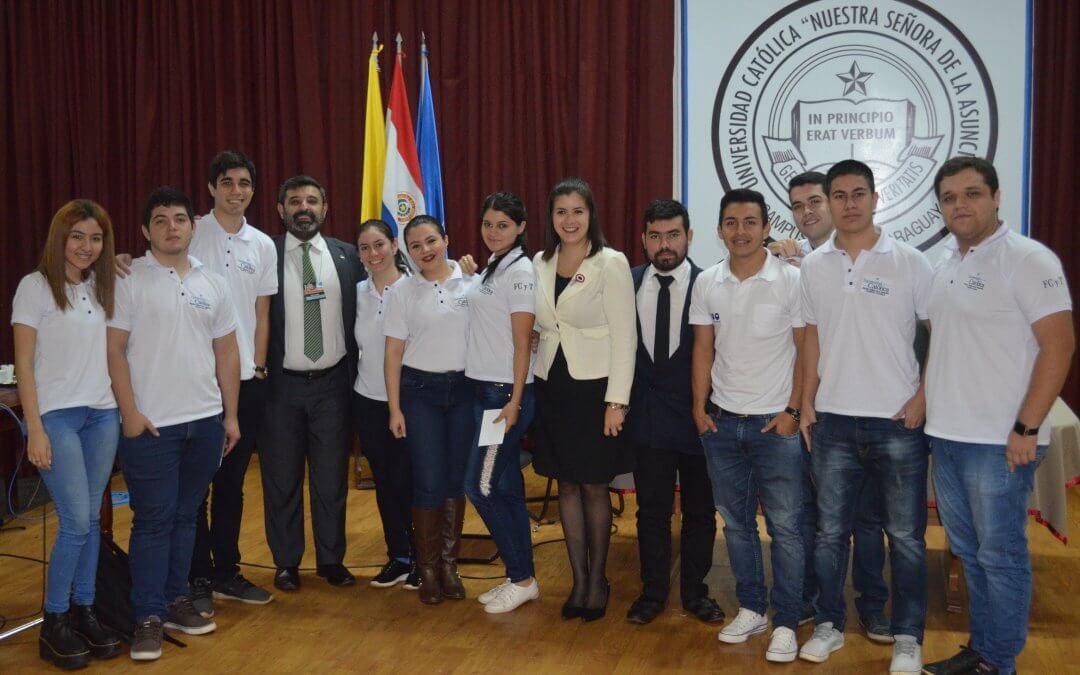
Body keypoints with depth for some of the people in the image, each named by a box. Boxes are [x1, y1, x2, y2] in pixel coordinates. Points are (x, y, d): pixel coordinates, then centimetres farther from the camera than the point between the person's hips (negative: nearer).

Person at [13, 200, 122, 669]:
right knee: (76, 521, -8)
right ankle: (54, 624, 7)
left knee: (91, 519, 7)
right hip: (57, 416, -5)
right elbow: (24, 364, -7)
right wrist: (34, 428, -12)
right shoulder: (35, 286, -5)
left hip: (103, 415, 5)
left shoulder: (103, 288, 10)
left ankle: (83, 612, 18)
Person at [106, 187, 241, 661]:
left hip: (205, 421, 4)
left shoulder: (212, 284, 9)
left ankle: (176, 600, 24)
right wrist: (129, 413, -13)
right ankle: (148, 617, 8)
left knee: (185, 516, 13)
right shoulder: (129, 281, -3)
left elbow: (226, 352, 12)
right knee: (153, 520, 0)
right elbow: (114, 350, -6)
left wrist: (230, 415, 8)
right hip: (150, 425, -4)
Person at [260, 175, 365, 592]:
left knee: (332, 477, 9)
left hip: (332, 383, 2)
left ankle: (331, 560, 22)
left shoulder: (347, 255, 5)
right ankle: (287, 563, 21)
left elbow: (360, 314, 8)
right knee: (282, 479, 8)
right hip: (281, 384, -2)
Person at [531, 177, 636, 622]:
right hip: (552, 386, 5)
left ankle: (598, 579, 23)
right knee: (567, 485, 11)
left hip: (594, 387, -4)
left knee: (594, 486, 6)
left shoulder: (611, 263, -9)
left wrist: (617, 400, -15)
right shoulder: (540, 263, 6)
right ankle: (578, 578, 23)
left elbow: (624, 336, -11)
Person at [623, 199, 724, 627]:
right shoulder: (629, 283, 0)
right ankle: (653, 591, 26)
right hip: (647, 415, 2)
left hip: (697, 414, -1)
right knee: (651, 510, 11)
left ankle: (694, 592, 27)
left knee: (699, 510, 12)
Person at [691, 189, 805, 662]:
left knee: (785, 526, 1)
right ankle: (751, 608, 26)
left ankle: (786, 623, 12)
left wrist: (793, 411, -8)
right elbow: (703, 349, 9)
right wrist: (699, 407, 3)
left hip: (775, 424, -4)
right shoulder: (707, 283, 3)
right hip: (720, 422, 4)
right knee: (736, 522, 12)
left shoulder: (791, 281, -8)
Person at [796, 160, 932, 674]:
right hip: (833, 420, 3)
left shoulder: (909, 262, -4)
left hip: (897, 422, -3)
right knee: (830, 531, 11)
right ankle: (829, 625, 25)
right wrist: (806, 404, 6)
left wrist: (922, 398, -8)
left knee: (905, 536, 6)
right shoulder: (813, 266, 5)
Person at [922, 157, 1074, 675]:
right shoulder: (945, 263, 11)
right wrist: (924, 398, 12)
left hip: (999, 440, -7)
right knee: (969, 552, 16)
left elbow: (1059, 345, -15)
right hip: (945, 435, 7)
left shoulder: (1028, 259, -11)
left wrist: (1026, 429, -17)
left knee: (1001, 555, 2)